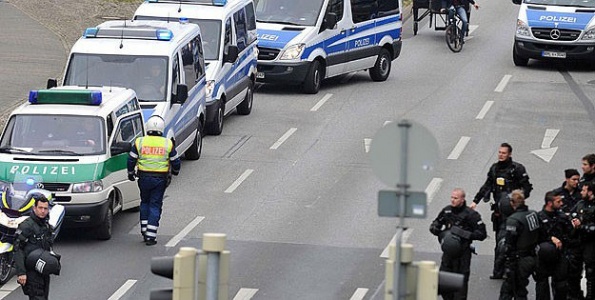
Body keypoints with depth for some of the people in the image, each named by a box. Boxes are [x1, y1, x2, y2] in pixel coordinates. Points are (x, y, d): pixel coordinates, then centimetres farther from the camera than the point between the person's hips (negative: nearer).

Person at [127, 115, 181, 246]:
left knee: (145, 202, 20)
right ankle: (151, 236, -2)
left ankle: (144, 231, 19)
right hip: (160, 179, -1)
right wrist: (175, 171, 27)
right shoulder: (167, 144, -2)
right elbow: (175, 161, 6)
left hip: (144, 178, 1)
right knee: (155, 205, 3)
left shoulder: (140, 142, -2)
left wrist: (130, 173, 19)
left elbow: (131, 159, 2)